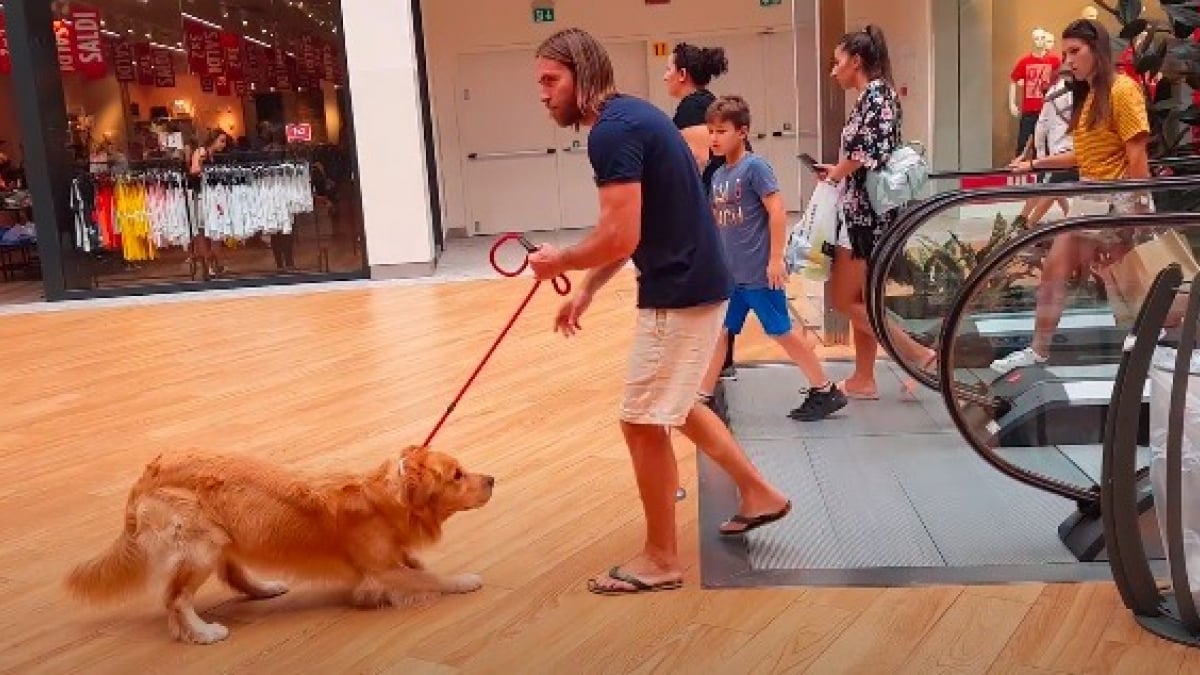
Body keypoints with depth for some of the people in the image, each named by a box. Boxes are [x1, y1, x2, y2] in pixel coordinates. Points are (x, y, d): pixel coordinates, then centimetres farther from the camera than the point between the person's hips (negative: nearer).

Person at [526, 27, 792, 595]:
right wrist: (585, 290, 15)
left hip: (678, 294, -10)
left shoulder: (612, 130, -19)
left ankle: (661, 559, 13)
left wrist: (557, 263, -8)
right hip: (692, 284, 10)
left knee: (644, 420, 0)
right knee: (674, 405, 24)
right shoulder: (630, 117, 13)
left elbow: (620, 239, -25)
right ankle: (758, 494, 36)